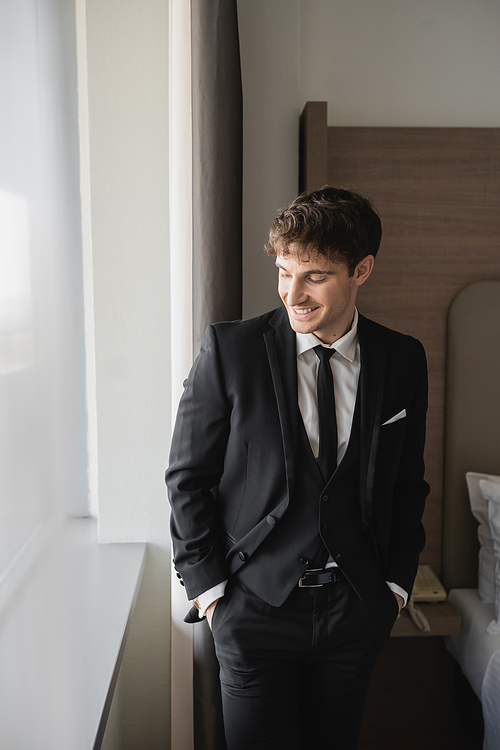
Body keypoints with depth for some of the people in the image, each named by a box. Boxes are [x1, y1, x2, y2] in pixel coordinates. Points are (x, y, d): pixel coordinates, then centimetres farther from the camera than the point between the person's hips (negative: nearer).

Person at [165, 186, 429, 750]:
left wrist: (397, 582, 4)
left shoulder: (404, 361, -2)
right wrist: (208, 583, -6)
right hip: (254, 604, -2)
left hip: (359, 609, 3)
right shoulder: (230, 349, -11)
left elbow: (407, 484, 7)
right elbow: (187, 476, -5)